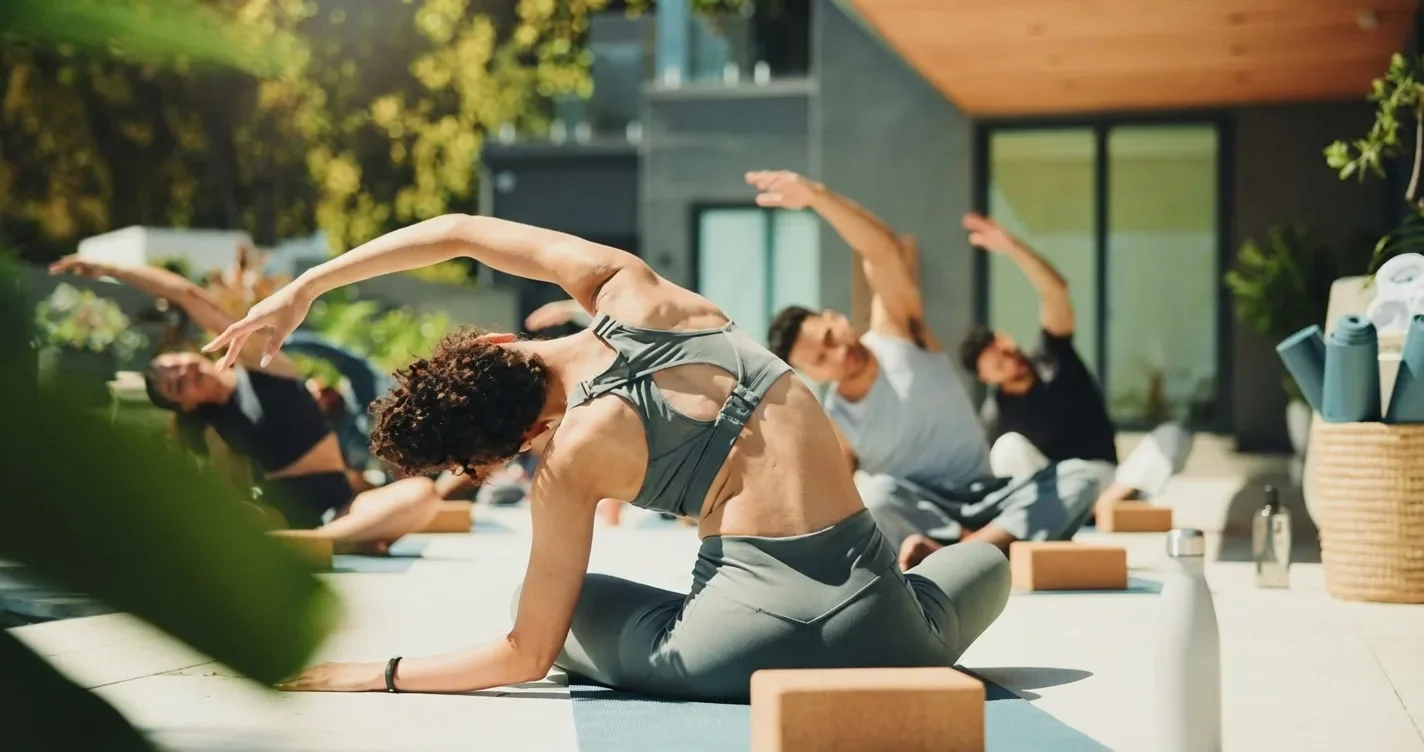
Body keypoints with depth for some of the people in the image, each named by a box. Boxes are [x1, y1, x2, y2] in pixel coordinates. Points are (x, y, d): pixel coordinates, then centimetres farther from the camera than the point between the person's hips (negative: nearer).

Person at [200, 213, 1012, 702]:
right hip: (871, 626, 4)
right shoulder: (630, 289, 0)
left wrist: (376, 674, 7)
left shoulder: (570, 465, -9)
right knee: (986, 561, 39)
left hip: (749, 638, -3)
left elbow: (527, 658, 0)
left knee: (544, 603, 25)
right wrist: (303, 289, 16)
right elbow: (457, 231, 14)